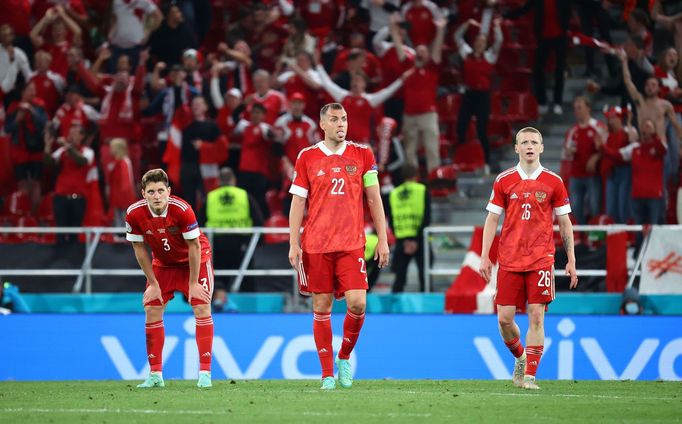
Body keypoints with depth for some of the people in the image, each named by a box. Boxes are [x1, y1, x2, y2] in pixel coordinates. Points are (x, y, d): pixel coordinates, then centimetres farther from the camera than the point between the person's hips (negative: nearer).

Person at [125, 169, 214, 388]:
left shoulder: (182, 210, -33)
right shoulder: (134, 214, -24)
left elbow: (194, 247, -23)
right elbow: (139, 249, -10)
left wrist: (193, 283, -18)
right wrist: (153, 284, -7)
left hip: (195, 260, -3)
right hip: (163, 263, 3)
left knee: (202, 308, -14)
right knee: (152, 310, -5)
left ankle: (204, 373, -11)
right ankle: (155, 375, 3)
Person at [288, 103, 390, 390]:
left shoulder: (362, 155, 7)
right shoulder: (307, 157, 4)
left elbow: (374, 199, 10)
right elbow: (297, 202, 6)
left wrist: (382, 239, 5)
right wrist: (293, 244, -1)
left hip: (352, 244, 0)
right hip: (316, 245, 0)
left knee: (357, 303, -11)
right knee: (321, 308, 0)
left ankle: (344, 357, 14)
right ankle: (327, 374, 7)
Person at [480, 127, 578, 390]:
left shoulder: (553, 182, 3)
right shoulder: (504, 181, 6)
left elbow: (565, 223, 8)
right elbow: (492, 219, 9)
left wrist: (571, 260, 4)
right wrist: (485, 256, 2)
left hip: (541, 259, -1)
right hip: (509, 260, 1)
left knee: (536, 317, -8)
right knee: (504, 318, -1)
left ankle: (529, 375, -4)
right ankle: (520, 357, 28)